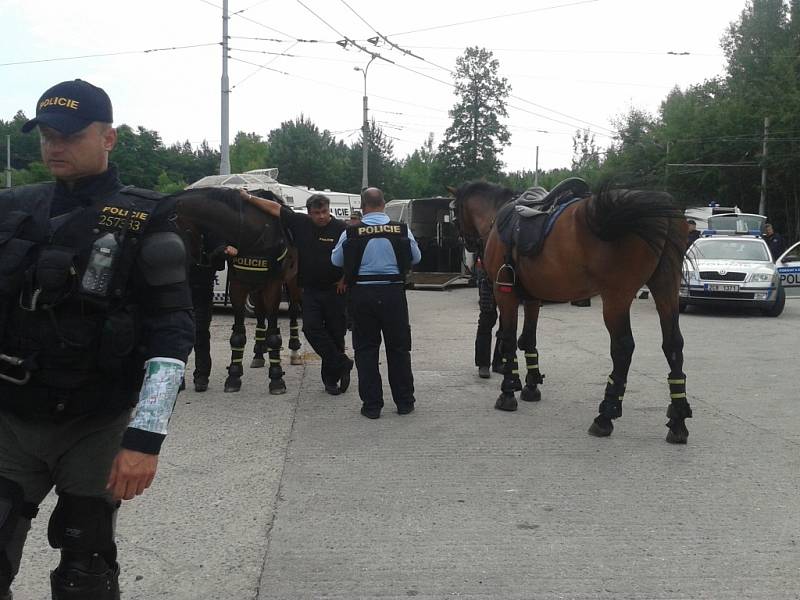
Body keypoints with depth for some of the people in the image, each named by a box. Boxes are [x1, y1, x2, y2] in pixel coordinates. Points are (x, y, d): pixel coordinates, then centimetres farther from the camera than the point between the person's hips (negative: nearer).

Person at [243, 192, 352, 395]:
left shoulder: (341, 229, -9)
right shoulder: (300, 223, 2)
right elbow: (274, 208, 7)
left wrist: (345, 280, -7)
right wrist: (249, 198, 8)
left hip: (335, 290, -3)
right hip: (311, 290, 3)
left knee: (335, 332, 4)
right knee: (312, 328, -10)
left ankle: (331, 377, 16)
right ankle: (342, 364, -2)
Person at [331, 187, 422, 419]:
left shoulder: (351, 232, -6)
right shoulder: (402, 230, -4)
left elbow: (336, 260, 5)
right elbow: (416, 258, 9)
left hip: (362, 294, -1)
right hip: (393, 293, 1)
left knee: (366, 349, 8)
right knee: (398, 347, 12)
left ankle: (371, 404, 8)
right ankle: (404, 402, 18)